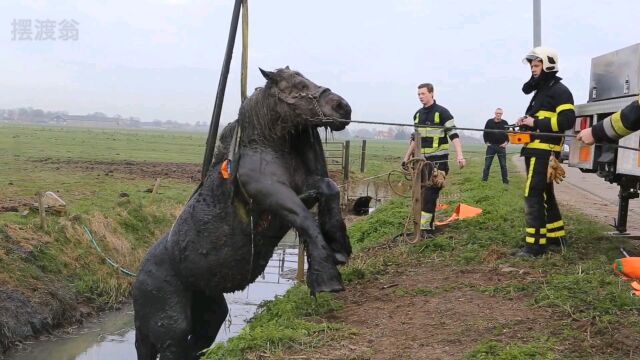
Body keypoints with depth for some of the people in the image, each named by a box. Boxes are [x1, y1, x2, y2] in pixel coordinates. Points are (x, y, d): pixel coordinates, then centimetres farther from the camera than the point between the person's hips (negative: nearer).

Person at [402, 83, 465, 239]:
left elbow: (453, 135, -12)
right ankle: (429, 225, 14)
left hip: (438, 161, -6)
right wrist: (406, 158, 21)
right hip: (423, 161, 6)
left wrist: (459, 155, -22)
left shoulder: (442, 112, -8)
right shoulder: (418, 114, 12)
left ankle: (425, 228, -10)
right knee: (423, 194, 6)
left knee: (430, 194, -11)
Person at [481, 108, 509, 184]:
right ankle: (484, 180, 3)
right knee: (487, 164, -2)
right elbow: (485, 133, 7)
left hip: (501, 146, 0)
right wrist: (487, 142, 0)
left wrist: (506, 142, -1)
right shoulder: (489, 122, 1)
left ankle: (505, 181, 10)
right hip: (491, 146, 0)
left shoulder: (505, 123, 2)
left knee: (503, 165, 4)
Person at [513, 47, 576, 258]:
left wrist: (535, 123, -19)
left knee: (533, 196, -13)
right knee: (544, 194, 16)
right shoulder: (541, 91, 23)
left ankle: (535, 244, -11)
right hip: (535, 150, 10)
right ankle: (556, 237, 26)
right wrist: (526, 122, 10)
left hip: (545, 151, -10)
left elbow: (567, 121, -19)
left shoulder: (559, 91, -8)